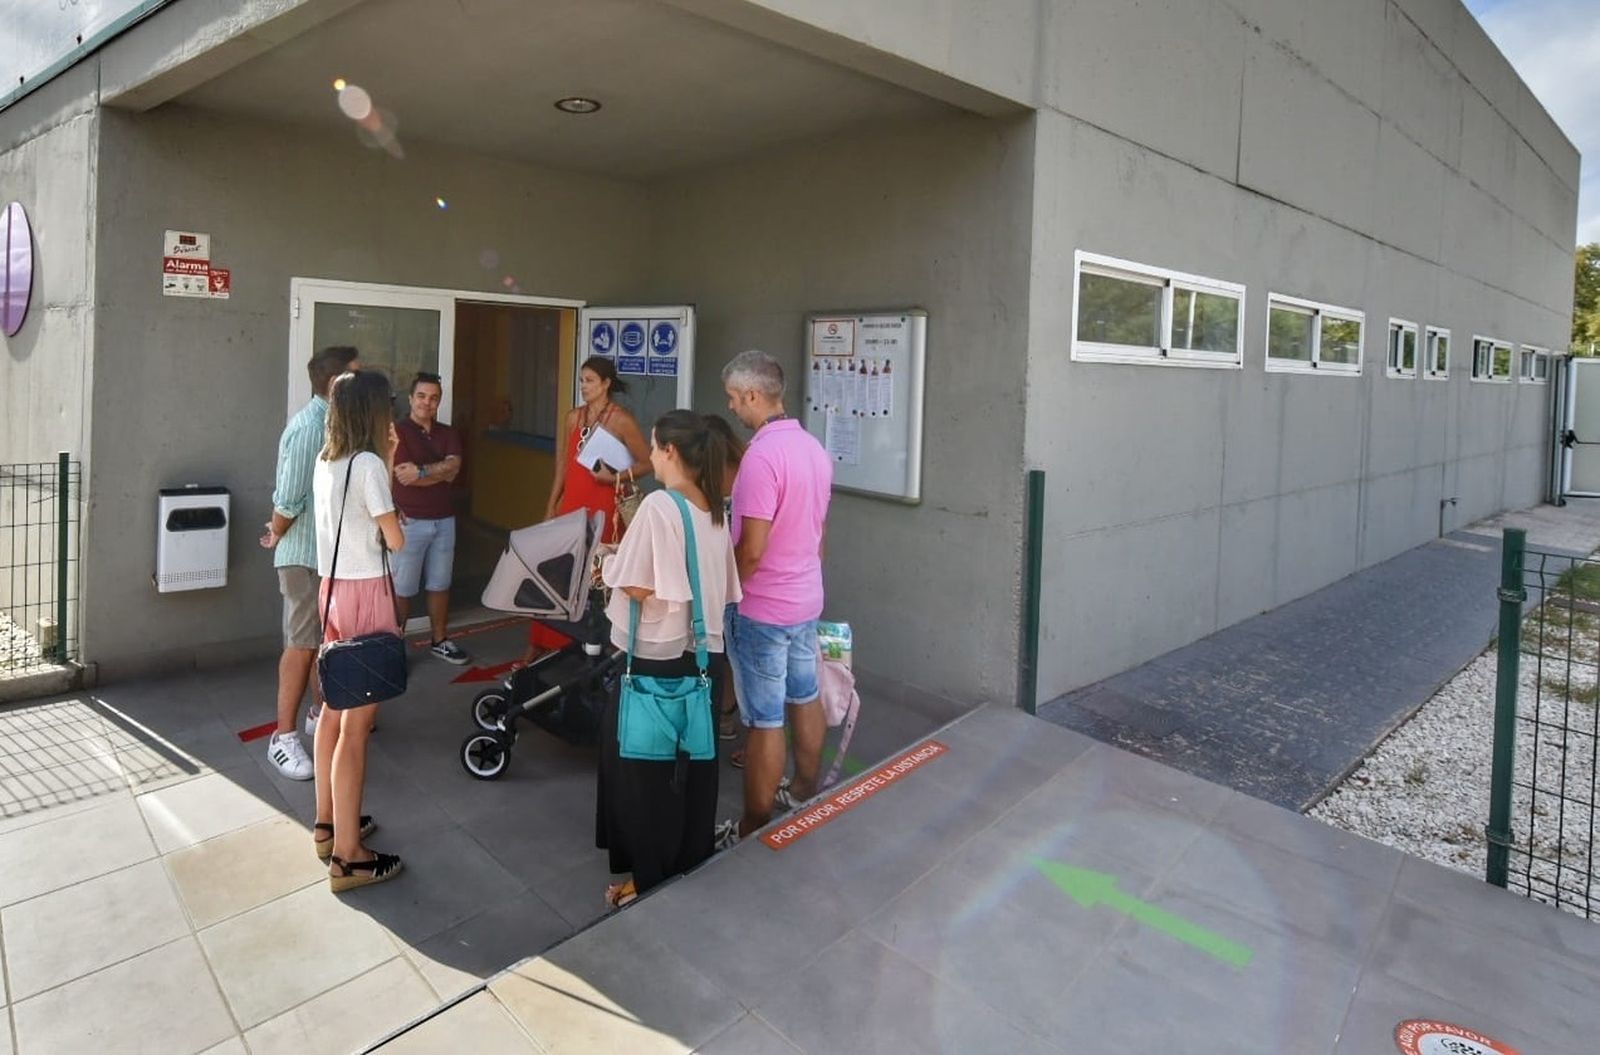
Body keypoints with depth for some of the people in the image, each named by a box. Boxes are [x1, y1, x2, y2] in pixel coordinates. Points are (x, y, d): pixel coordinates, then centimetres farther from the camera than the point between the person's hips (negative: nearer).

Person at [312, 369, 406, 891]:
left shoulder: (327, 461, 9)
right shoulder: (367, 464, -17)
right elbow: (395, 540, -13)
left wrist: (387, 459, 11)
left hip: (334, 588, 9)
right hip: (365, 594, -9)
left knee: (335, 708, 19)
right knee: (357, 723, -4)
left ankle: (328, 823, 33)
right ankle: (348, 857, 4)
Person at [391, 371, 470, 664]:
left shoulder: (448, 434, 10)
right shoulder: (398, 431, -6)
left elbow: (453, 468, -7)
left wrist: (421, 471, -17)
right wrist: (439, 471, -7)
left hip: (444, 520, 5)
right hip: (409, 521, -5)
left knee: (439, 584, 14)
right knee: (402, 588, 0)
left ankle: (440, 640, 24)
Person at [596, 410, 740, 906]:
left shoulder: (658, 506, -19)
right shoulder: (714, 510, 5)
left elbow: (636, 587, -19)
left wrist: (609, 563, 0)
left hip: (653, 658, -7)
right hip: (699, 654, 7)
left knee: (642, 770, 8)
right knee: (691, 765, 17)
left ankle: (651, 879, 19)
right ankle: (690, 865, 31)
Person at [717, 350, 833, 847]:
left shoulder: (762, 455, -23)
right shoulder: (814, 448, 6)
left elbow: (751, 549, -25)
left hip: (763, 609, -9)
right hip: (805, 599, 9)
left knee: (764, 721, 0)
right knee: (805, 698, 21)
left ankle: (753, 832, 11)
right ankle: (805, 795, 38)